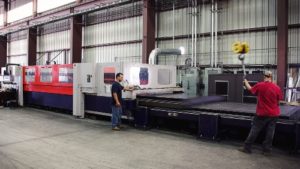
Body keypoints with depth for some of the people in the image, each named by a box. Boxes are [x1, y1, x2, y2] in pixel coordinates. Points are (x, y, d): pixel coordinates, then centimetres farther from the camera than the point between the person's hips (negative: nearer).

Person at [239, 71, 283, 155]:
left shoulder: (260, 85, -11)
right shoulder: (277, 88, -6)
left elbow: (250, 89, 8)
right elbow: (278, 101, 4)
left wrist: (246, 82, 26)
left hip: (262, 113, -2)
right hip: (274, 114, 2)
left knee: (254, 131, 6)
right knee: (270, 132, 9)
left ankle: (247, 147, 14)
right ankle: (267, 150, 17)